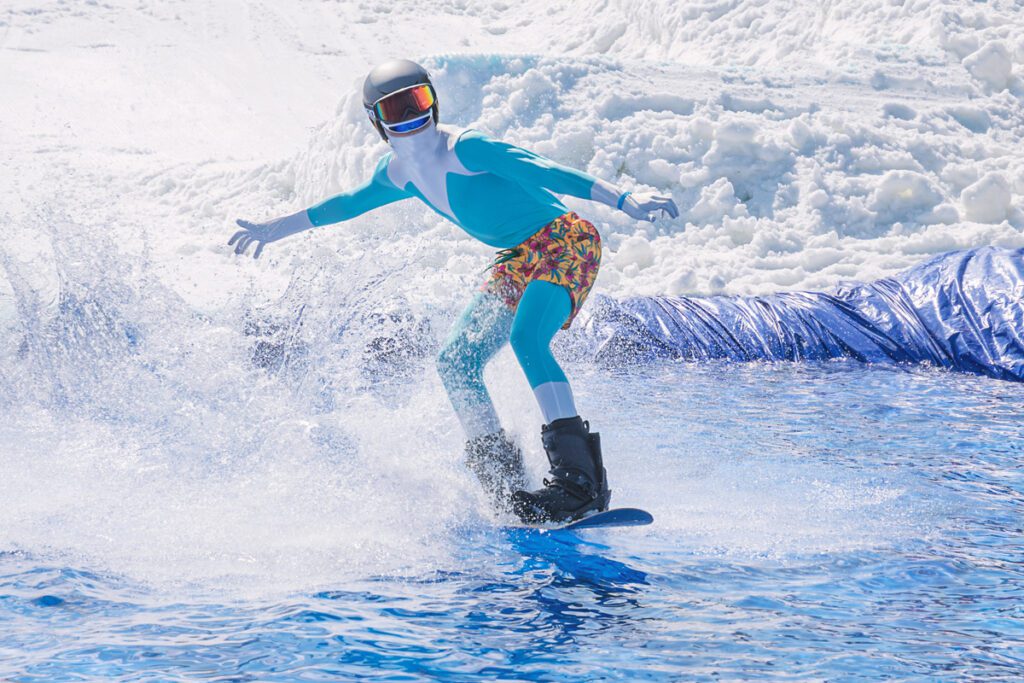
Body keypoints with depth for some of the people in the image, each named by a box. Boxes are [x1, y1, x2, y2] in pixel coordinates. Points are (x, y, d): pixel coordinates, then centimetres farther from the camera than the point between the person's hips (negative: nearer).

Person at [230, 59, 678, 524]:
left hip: (566, 240, -9)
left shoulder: (465, 148, -20)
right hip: (518, 260, 9)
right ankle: (503, 479, 4)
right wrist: (275, 229, 34)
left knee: (524, 337, -31)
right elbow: (347, 204, 24)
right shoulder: (397, 174, 4)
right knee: (455, 363, 0)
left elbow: (545, 172, -28)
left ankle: (579, 474, -35)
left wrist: (623, 200, -37)